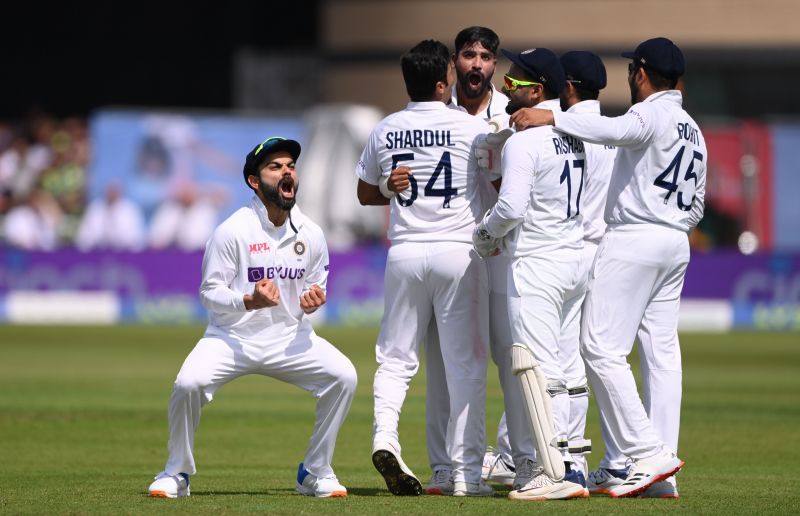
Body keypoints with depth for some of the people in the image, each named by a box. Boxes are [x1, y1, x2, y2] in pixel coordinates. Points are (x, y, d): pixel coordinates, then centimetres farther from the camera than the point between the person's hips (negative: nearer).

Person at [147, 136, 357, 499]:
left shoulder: (310, 234, 2)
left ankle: (315, 473, -1)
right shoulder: (233, 230, -11)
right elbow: (209, 292, -9)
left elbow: (315, 287, 13)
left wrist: (313, 299, -12)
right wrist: (249, 301, -28)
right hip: (233, 337, -3)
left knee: (343, 375, -19)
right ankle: (177, 473, -4)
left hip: (289, 338, 3)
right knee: (189, 383, -30)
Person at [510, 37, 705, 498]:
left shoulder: (653, 114, -10)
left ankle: (649, 452, -17)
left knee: (603, 348, -9)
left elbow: (616, 131, -33)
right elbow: (697, 205, 22)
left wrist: (550, 117, -34)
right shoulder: (693, 130, 19)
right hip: (676, 244, 9)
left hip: (634, 239, -9)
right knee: (662, 353, 6)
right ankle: (662, 471, 3)